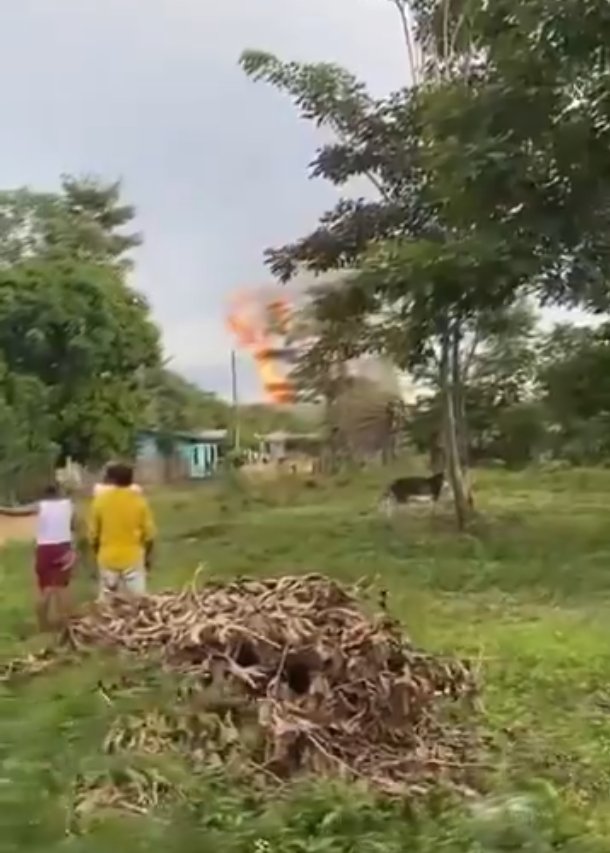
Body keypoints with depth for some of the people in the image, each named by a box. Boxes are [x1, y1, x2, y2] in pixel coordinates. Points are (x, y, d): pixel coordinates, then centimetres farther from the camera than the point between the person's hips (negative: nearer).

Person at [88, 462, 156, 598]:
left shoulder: (100, 500, -4)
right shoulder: (139, 500, -5)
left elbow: (93, 533, 1)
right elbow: (148, 532, -1)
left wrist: (97, 553, 16)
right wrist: (148, 556, 12)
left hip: (107, 558, 1)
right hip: (133, 557, -1)